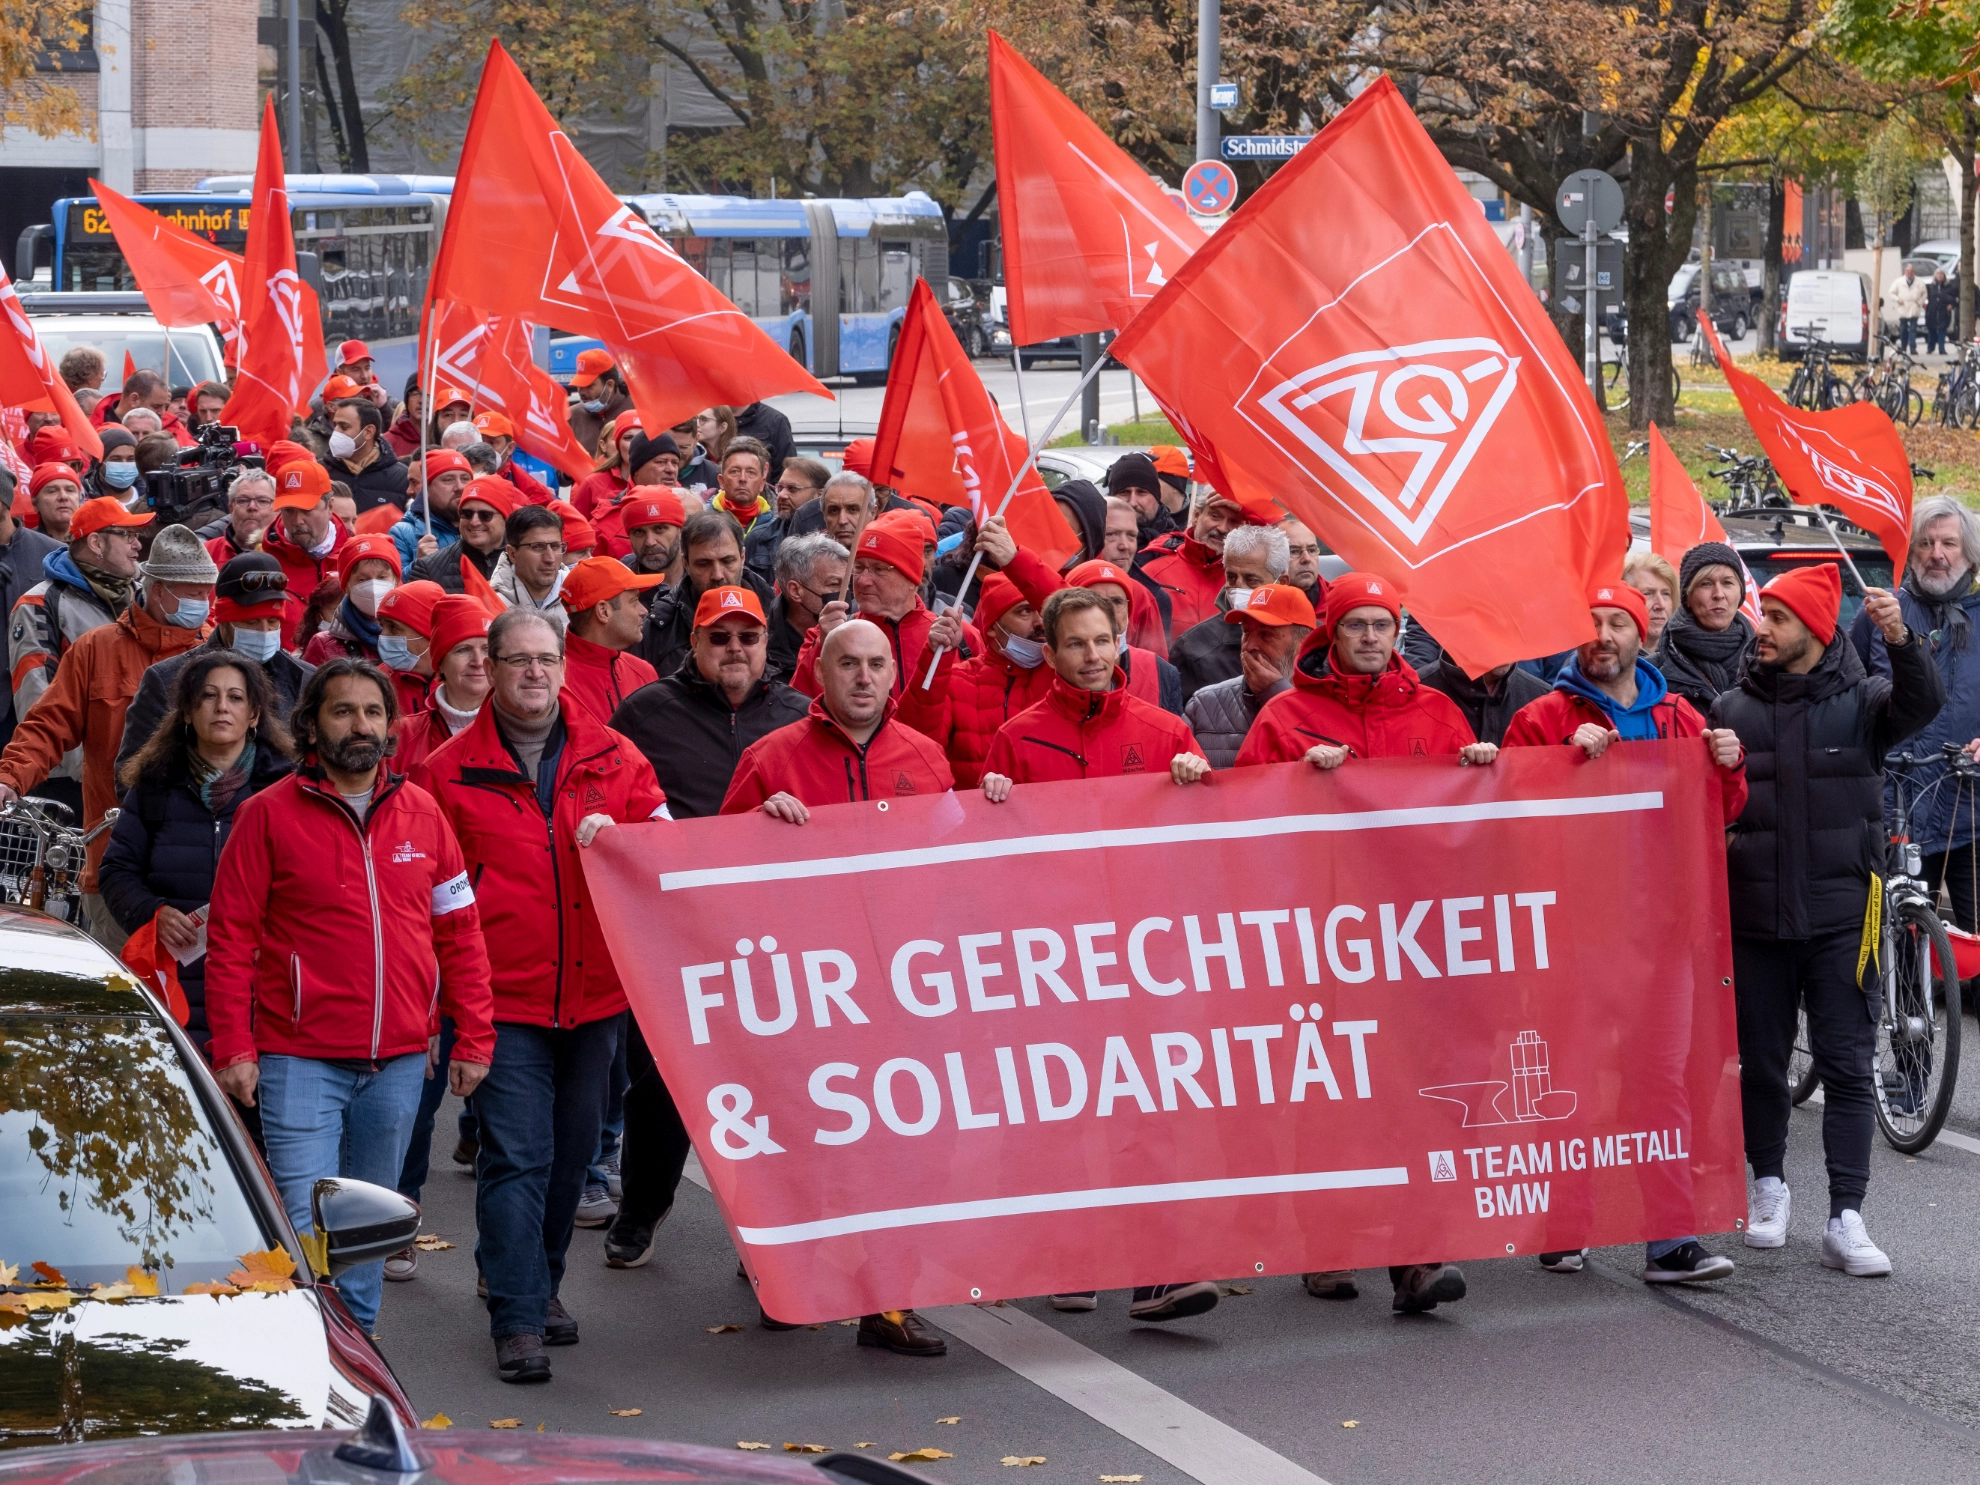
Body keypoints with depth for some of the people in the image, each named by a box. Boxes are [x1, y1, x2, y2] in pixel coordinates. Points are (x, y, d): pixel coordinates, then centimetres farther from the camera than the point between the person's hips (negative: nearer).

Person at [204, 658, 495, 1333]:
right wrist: (232, 1050, -9)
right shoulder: (269, 814, -2)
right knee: (307, 1226, -10)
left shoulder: (422, 813, 9)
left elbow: (460, 934, 12)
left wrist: (473, 1039, 7)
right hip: (301, 1060, -4)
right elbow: (230, 940, -2)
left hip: (398, 1061, 4)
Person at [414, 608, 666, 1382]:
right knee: (517, 1155, -9)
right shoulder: (450, 771, -1)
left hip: (595, 991, 4)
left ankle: (537, 1282, 33)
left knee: (573, 1149, 15)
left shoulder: (611, 756, 6)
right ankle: (518, 1319, -6)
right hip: (503, 998, -4)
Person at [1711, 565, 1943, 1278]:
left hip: (1839, 919, -2)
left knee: (1847, 1067, -5)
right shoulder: (1732, 709, 7)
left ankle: (1846, 1219, -7)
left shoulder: (1860, 700, 1)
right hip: (1756, 922, 2)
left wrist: (1901, 641, -39)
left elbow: (1923, 703, -19)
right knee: (1761, 1064, 10)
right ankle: (1768, 1187, 29)